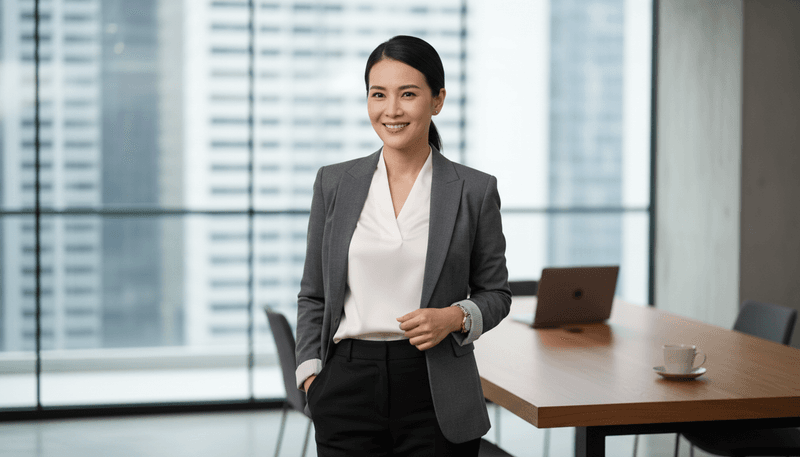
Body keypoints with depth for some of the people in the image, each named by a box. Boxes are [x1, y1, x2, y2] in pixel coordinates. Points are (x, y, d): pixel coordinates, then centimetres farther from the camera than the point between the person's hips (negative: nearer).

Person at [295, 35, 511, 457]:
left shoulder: (475, 190, 0)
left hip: (435, 394, -1)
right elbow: (313, 295, 10)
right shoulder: (334, 183, 6)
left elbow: (495, 292, 8)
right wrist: (310, 374, -1)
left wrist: (455, 317, -12)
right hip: (349, 390, 1)